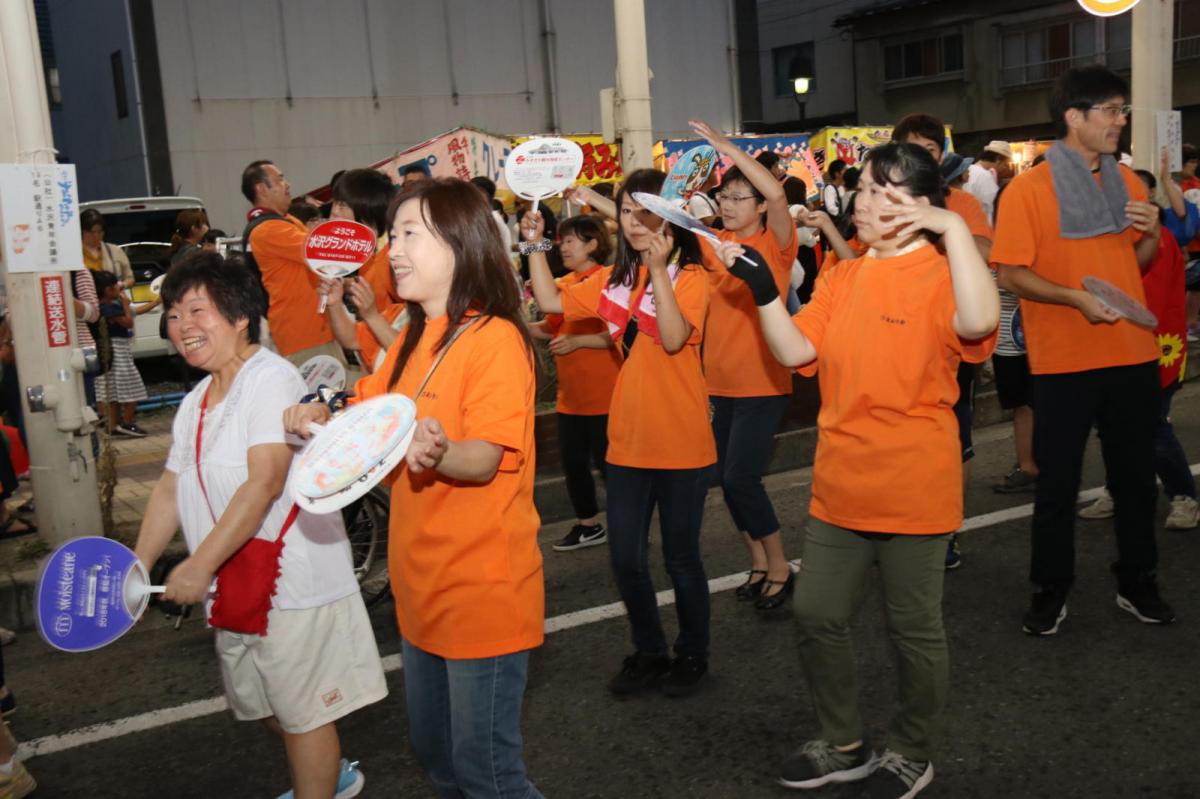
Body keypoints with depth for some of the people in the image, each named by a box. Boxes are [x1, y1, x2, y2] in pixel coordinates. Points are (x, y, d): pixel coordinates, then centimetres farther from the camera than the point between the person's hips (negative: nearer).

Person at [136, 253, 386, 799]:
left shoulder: (271, 379, -16)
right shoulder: (196, 402, 13)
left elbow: (264, 483, -24)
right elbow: (172, 487, 15)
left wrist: (200, 564, -24)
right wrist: (138, 566, 7)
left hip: (292, 578, -9)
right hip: (236, 585, 9)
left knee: (302, 711, 2)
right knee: (266, 705, 22)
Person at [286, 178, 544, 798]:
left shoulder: (495, 339, -15)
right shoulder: (412, 340, 11)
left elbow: (485, 459, -23)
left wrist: (438, 452, -44)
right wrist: (320, 421, -10)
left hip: (483, 589, -8)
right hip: (423, 584, 9)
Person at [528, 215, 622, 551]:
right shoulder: (564, 283, 8)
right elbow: (550, 327, 16)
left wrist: (577, 341, -22)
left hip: (603, 394, -7)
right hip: (570, 394, 7)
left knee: (608, 461, 1)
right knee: (573, 461, 15)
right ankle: (589, 525, 30)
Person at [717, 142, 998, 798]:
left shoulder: (939, 273, -11)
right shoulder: (840, 278, 8)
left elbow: (978, 321, -33)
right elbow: (797, 352, 0)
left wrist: (952, 226, -29)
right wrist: (761, 287, -8)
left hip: (913, 490, -6)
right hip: (841, 485, 6)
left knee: (914, 627, 11)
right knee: (816, 615, 13)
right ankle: (843, 745, 33)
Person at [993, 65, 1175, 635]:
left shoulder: (1127, 182, 9)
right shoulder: (1027, 189, -8)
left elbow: (1136, 263, 18)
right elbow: (1010, 274, -12)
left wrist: (1152, 234, -3)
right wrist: (1075, 297, -23)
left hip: (1133, 356, 5)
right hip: (1064, 361, -5)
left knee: (1136, 476, 14)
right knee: (1057, 482, 5)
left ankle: (1136, 583, 30)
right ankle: (1049, 592, 19)